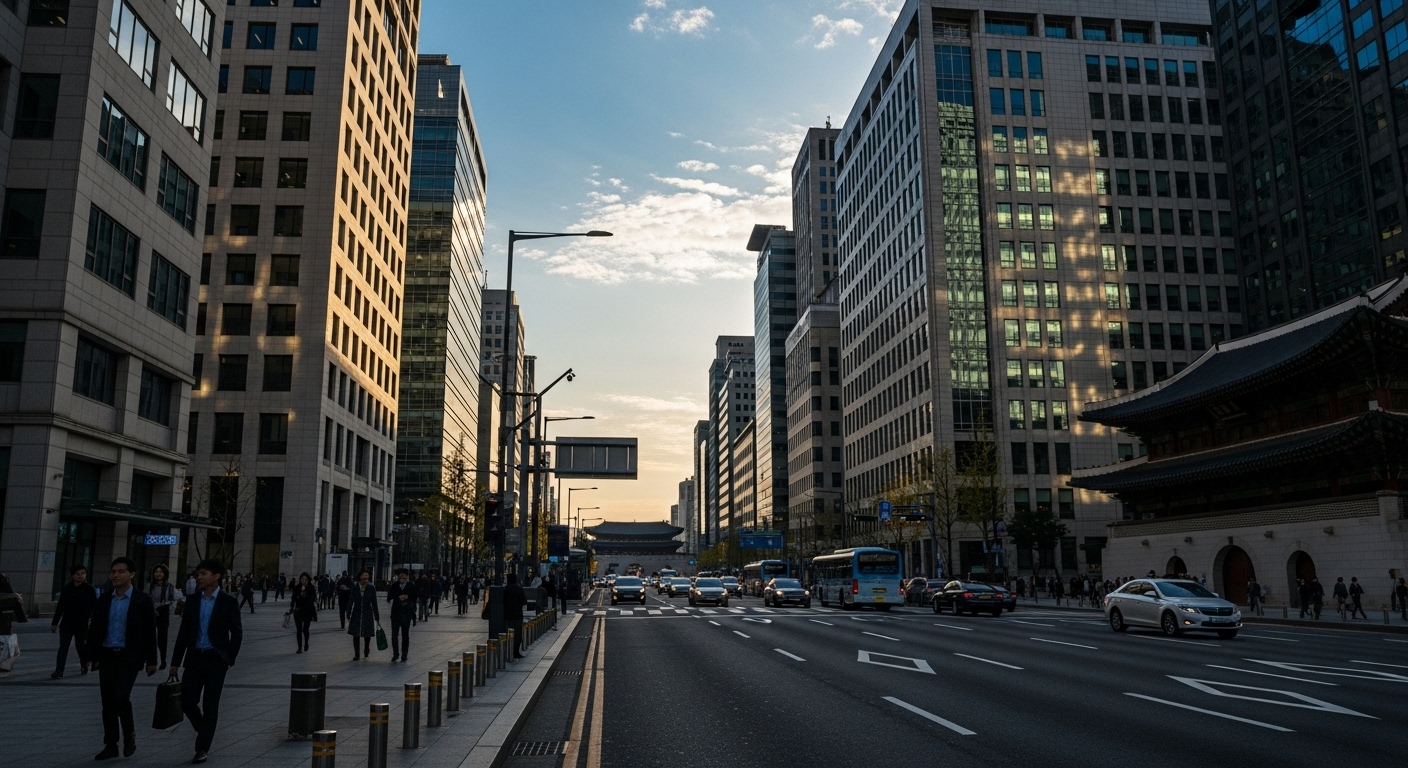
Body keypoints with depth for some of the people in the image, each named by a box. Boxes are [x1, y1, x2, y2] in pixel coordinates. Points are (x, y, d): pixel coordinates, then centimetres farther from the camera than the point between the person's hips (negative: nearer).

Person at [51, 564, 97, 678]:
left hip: (82, 624, -2)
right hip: (67, 623, 2)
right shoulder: (66, 589, 3)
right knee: (63, 647, -5)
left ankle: (84, 666, 32)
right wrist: (55, 623, 9)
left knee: (80, 646, 8)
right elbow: (60, 607, 9)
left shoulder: (89, 589, -2)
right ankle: (59, 671, -5)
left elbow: (94, 605, -1)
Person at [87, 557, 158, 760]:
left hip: (129, 657, -4)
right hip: (106, 656, 5)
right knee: (108, 702, 8)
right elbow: (95, 628, 11)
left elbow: (150, 632, -4)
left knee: (120, 698, -14)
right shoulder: (104, 599, 6)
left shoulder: (142, 600, -6)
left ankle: (129, 732, 12)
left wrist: (151, 660, -5)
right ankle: (111, 745, 18)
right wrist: (90, 654, 6)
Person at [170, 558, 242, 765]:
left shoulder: (228, 601, -5)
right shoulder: (193, 600, 6)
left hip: (216, 659, -4)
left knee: (210, 705, 0)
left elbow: (236, 633, -2)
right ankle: (205, 732, 27)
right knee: (187, 702, 1)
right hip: (194, 657, 4)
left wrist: (230, 660, -5)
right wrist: (175, 662, 7)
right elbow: (183, 632, 9)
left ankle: (202, 748, 11)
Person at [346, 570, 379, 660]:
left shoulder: (371, 588, -5)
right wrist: (348, 615, -3)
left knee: (367, 634, 10)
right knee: (356, 634, 1)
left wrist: (376, 617, 1)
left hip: (367, 614, 0)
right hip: (356, 614, 0)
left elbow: (374, 603, -1)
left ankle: (366, 648, 39)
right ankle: (357, 655, 11)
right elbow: (350, 602, 0)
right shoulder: (355, 588, -3)